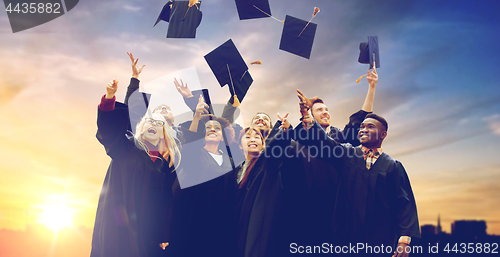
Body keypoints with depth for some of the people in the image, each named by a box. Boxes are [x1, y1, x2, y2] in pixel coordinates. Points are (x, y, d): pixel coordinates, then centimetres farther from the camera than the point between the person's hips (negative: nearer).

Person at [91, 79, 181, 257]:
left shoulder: (168, 164, 11)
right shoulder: (126, 146, 7)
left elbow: (167, 204, 9)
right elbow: (108, 128, -12)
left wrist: (165, 236, 5)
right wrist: (109, 97, -29)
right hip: (117, 225, -2)